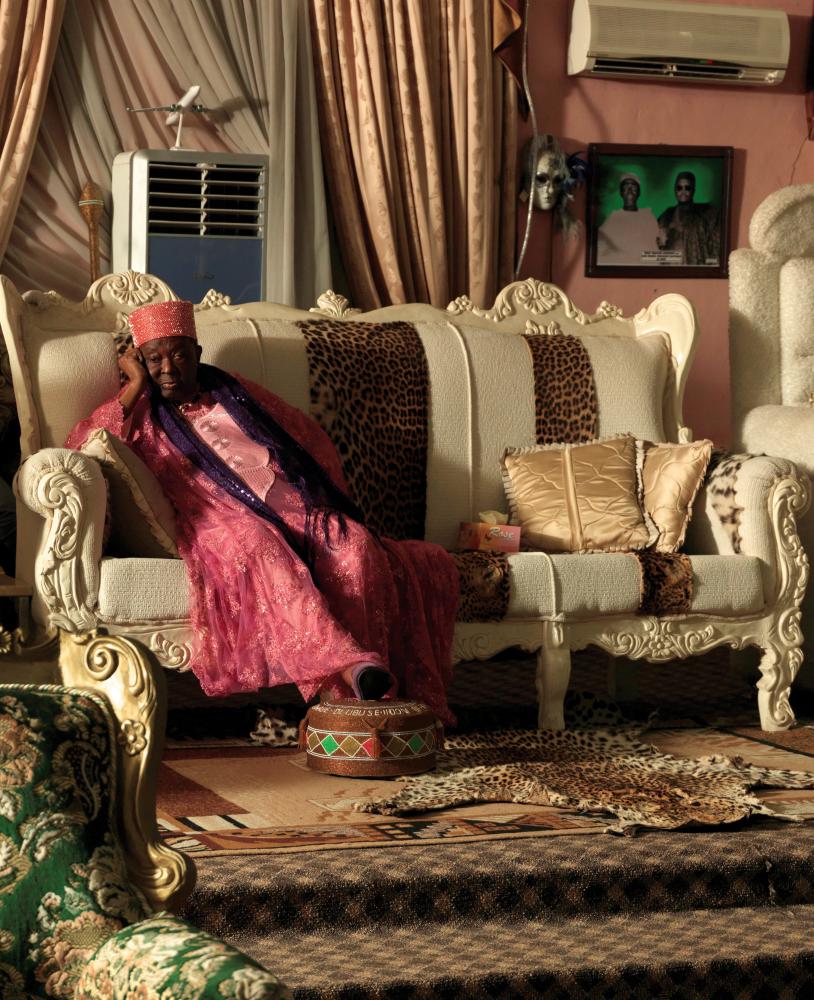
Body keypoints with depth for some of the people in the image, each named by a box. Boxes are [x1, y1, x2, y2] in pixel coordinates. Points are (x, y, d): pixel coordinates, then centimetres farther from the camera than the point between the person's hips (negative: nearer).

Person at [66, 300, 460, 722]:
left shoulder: (236, 394, 27)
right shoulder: (141, 415, 18)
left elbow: (315, 441, 28)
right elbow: (80, 449, -2)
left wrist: (327, 508, 14)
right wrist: (136, 385, 3)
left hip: (298, 509, 4)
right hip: (224, 520, -4)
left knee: (355, 543, -29)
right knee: (261, 550, -39)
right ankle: (354, 669, -58)